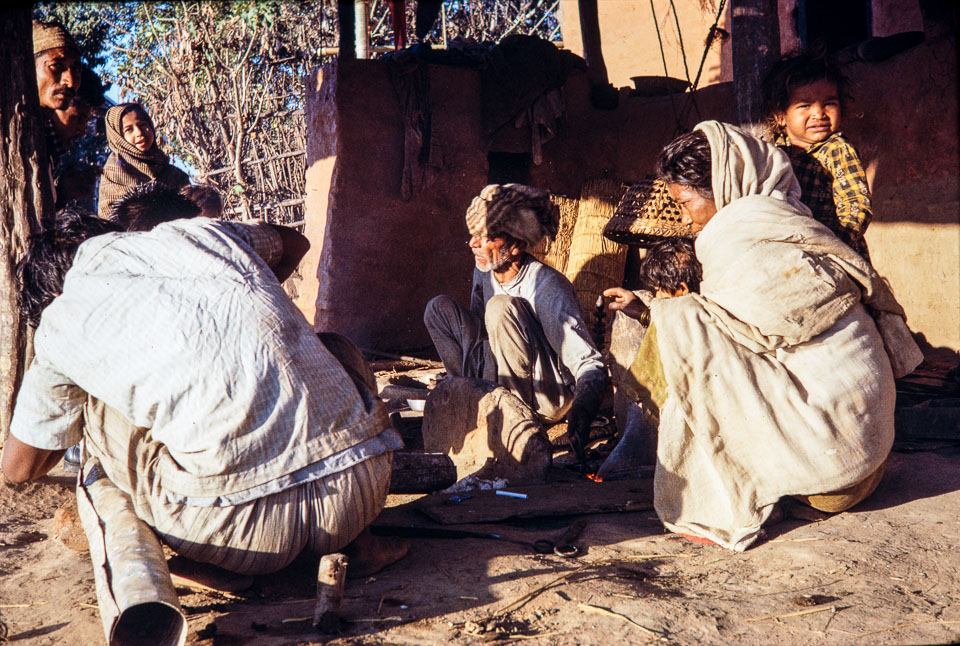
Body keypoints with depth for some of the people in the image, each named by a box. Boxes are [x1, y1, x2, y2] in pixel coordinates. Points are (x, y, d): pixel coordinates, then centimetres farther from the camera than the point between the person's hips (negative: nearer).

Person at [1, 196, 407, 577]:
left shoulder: (63, 318, 9)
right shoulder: (201, 231, 16)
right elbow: (293, 243, 40)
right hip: (364, 487, 2)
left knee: (96, 403, 19)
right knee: (337, 349, 34)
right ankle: (356, 540, 25)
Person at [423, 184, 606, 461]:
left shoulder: (547, 287, -22)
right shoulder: (484, 272, 0)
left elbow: (589, 363, -27)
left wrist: (582, 410, -45)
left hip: (549, 399, -7)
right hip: (502, 389, 7)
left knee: (501, 306, -29)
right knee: (440, 308, -3)